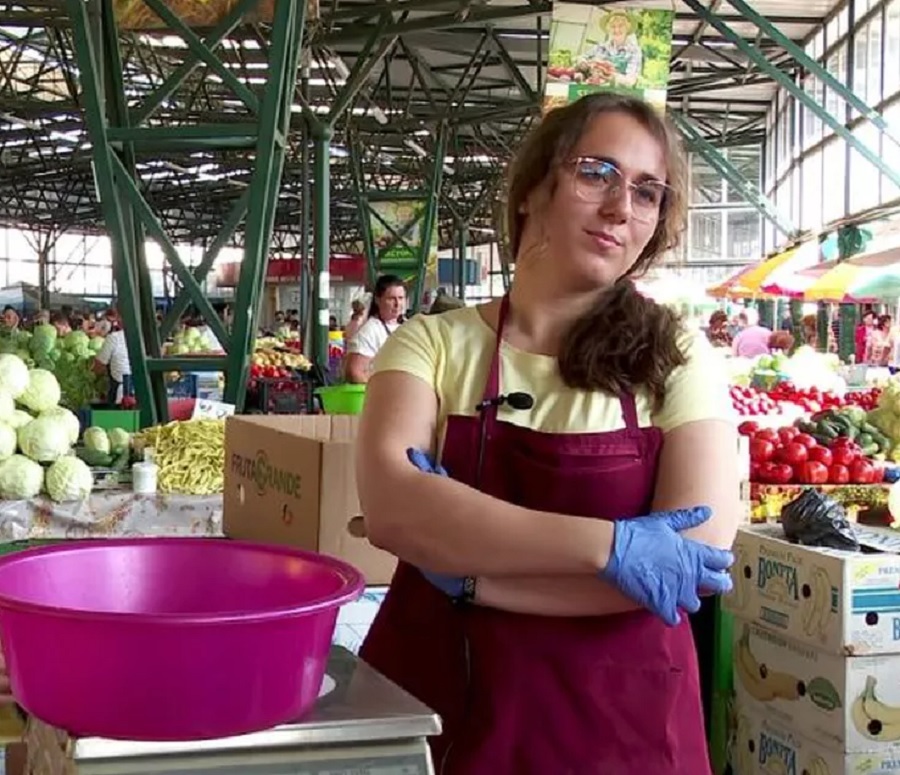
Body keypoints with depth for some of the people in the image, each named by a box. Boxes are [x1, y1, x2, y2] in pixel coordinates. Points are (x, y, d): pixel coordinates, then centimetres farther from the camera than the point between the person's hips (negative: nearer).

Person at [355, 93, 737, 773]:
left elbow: (702, 550, -14)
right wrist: (607, 545, -25)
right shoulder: (433, 344, -3)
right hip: (433, 709, 0)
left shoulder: (677, 359, -3)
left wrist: (467, 570, -17)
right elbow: (391, 505, -19)